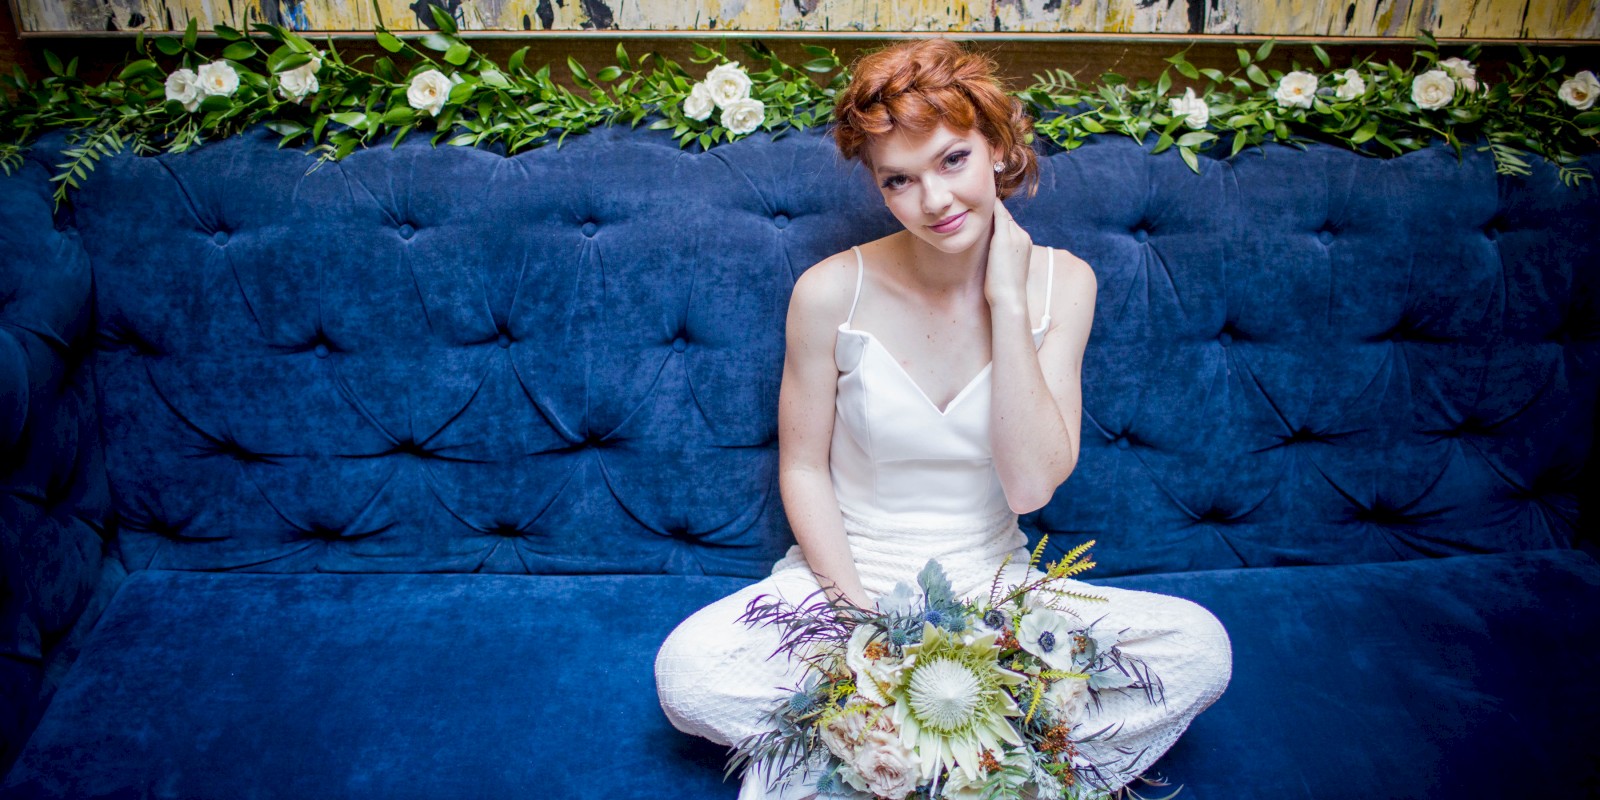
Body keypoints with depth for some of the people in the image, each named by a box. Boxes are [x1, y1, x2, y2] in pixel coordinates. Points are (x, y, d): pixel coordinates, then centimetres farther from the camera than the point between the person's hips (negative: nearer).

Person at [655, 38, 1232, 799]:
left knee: (1201, 647, -19)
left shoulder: (1060, 282, -6)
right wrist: (858, 610, -16)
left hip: (995, 585, 2)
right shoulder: (832, 292, -12)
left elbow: (1033, 484, -14)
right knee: (686, 670, -28)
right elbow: (803, 468, -4)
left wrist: (1006, 300, -18)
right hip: (845, 577, -1)